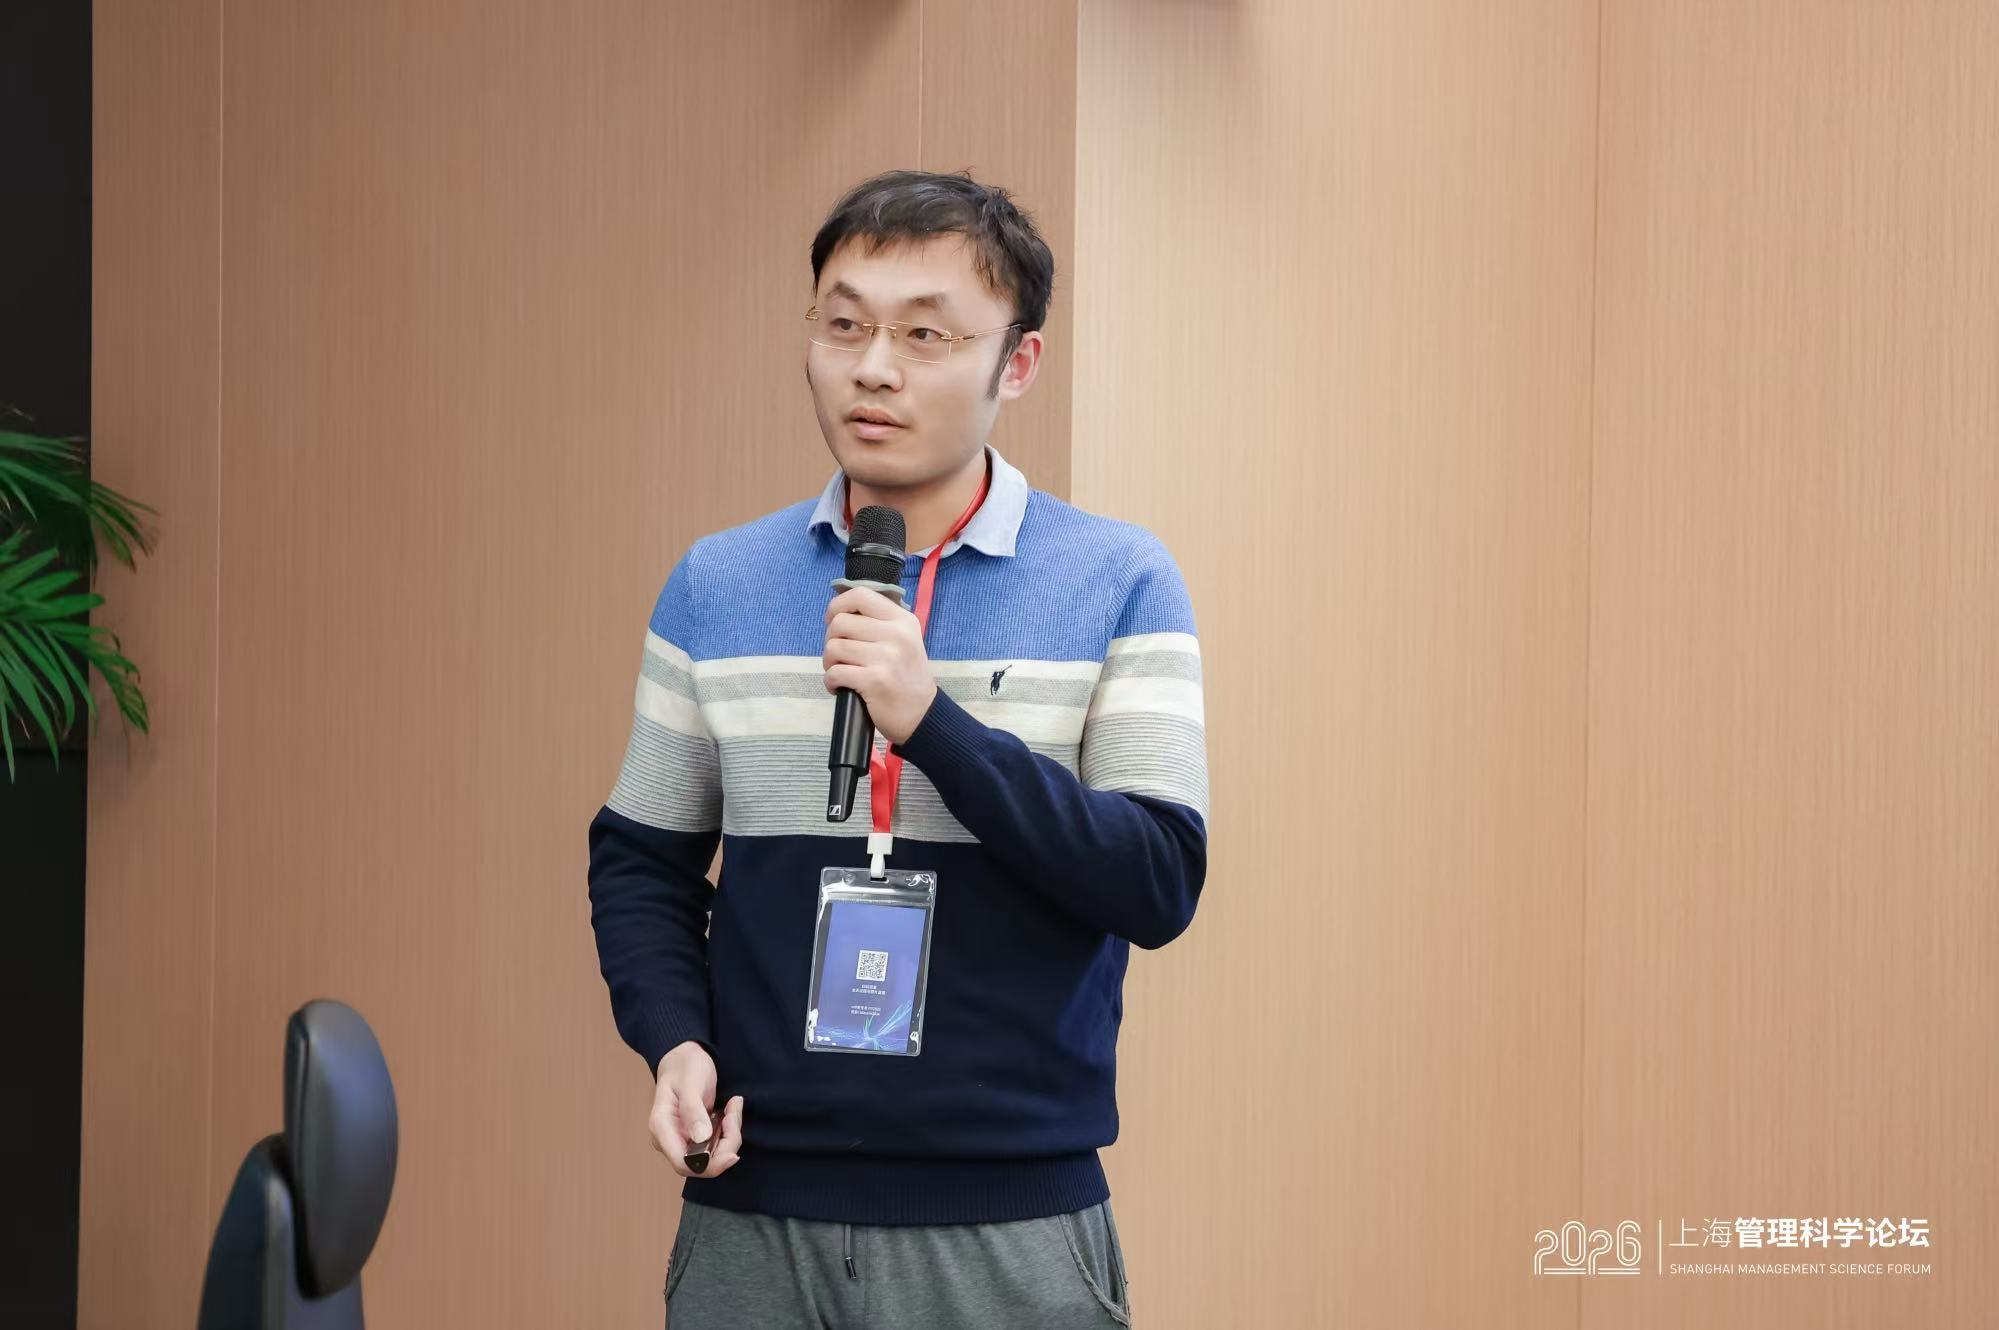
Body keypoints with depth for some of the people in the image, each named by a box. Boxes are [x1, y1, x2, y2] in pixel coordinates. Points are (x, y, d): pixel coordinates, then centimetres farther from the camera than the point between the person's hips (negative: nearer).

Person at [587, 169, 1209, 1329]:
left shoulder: (1120, 583, -3)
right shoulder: (716, 584, 7)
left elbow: (1161, 884, -10)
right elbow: (641, 861, 14)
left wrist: (933, 721, -19)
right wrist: (675, 1040, -4)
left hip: (1012, 1229, -2)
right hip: (751, 1205, 3)